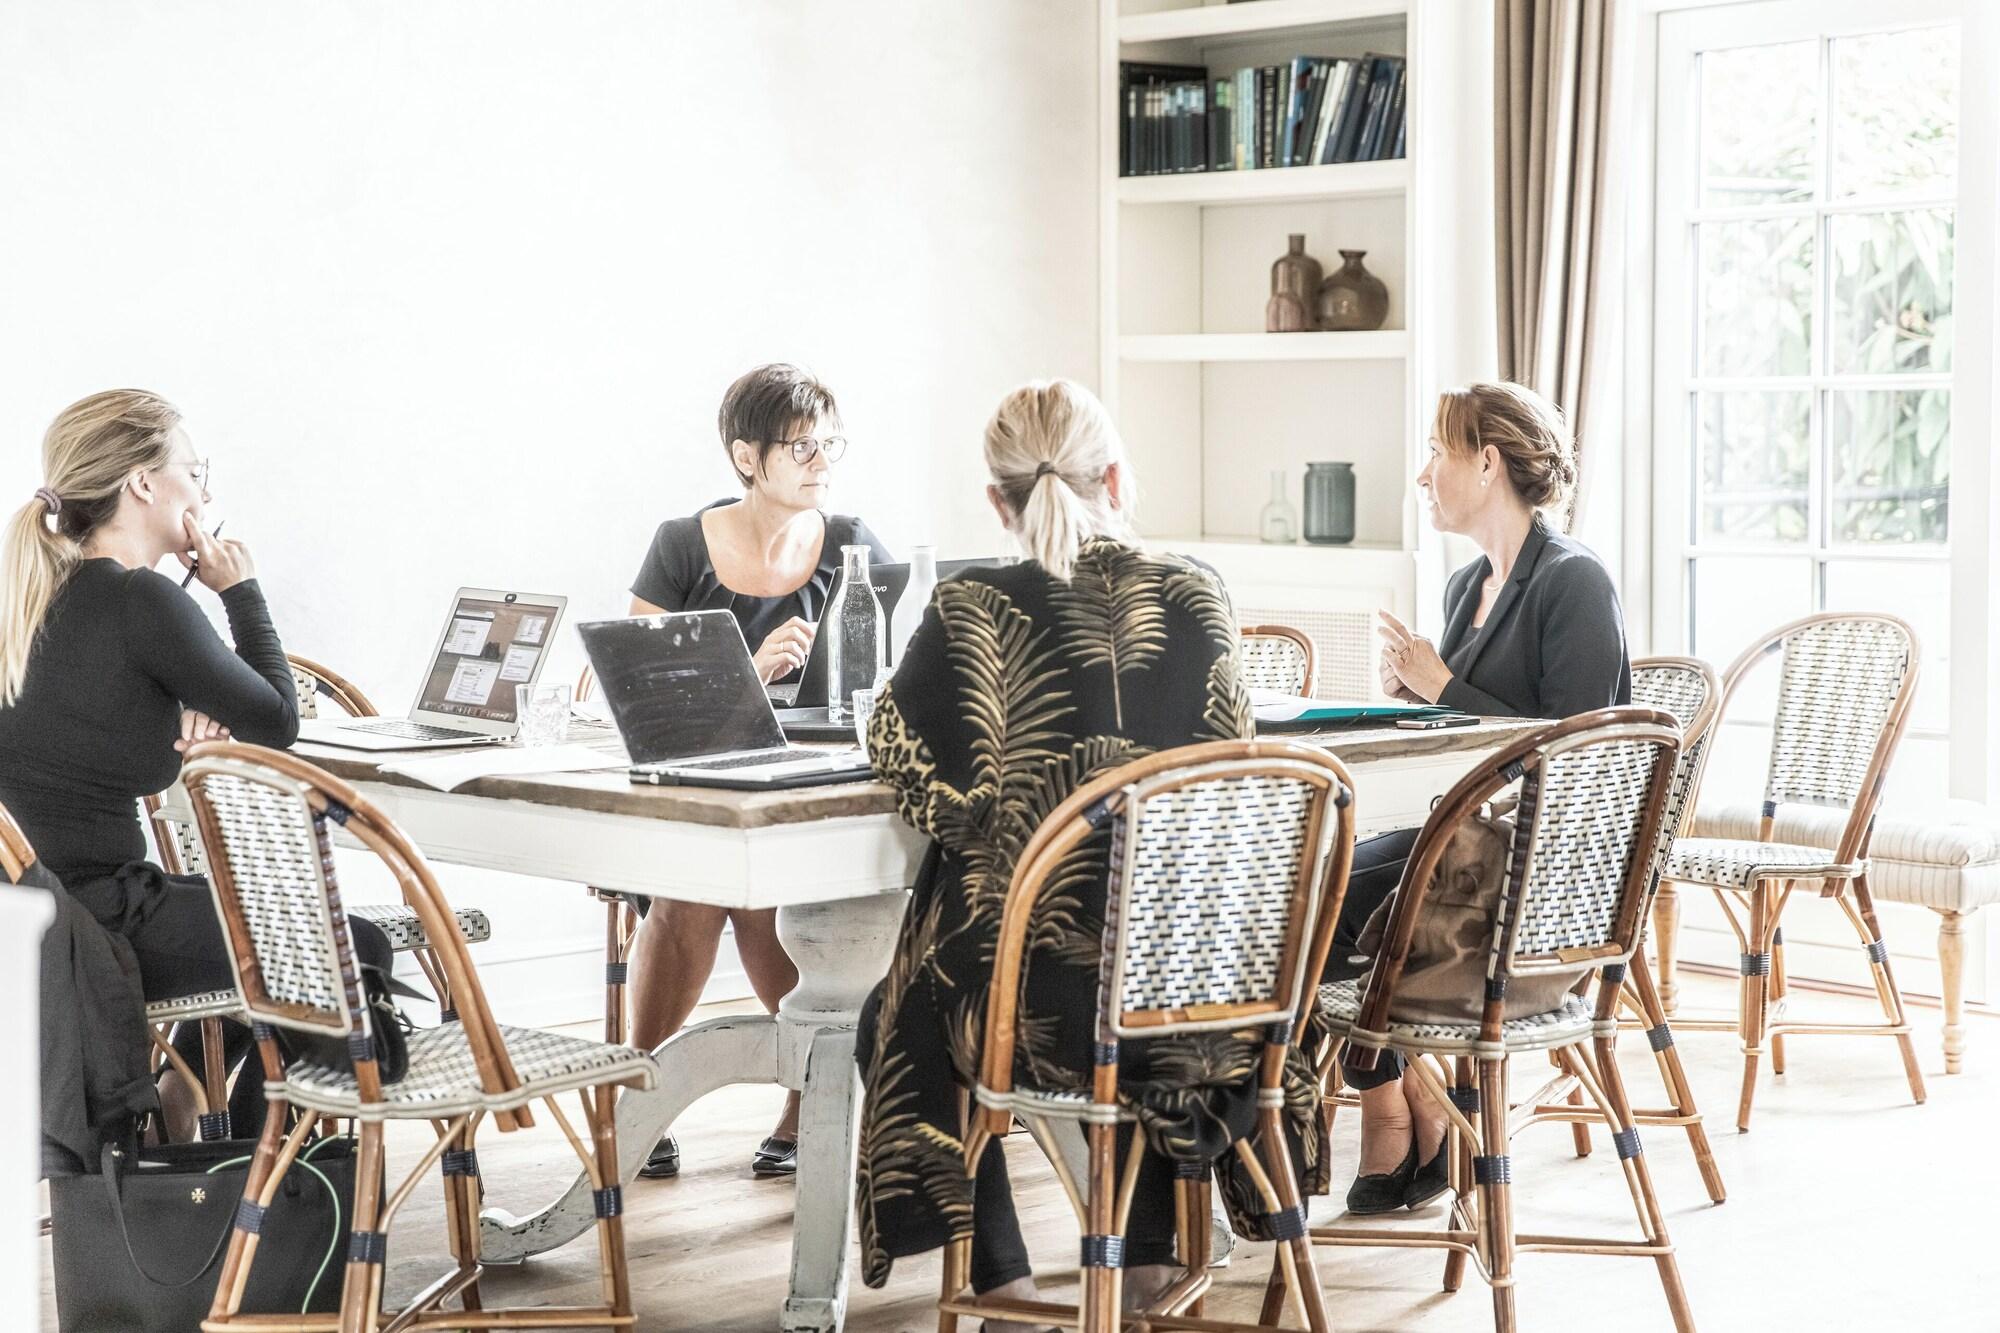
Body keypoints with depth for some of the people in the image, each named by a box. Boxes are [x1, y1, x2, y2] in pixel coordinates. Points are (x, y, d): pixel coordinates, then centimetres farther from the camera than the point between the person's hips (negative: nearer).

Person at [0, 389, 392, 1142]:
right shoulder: (141, 602, -19)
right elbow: (277, 724, -9)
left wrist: (189, 710, 1)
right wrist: (241, 590, 1)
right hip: (104, 932, -9)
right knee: (356, 950, 8)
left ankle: (178, 1106, 33)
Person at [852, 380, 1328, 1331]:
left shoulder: (971, 612, -13)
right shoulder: (1195, 597, -2)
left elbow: (925, 782, -12)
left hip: (1040, 1005, -3)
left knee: (899, 1023, 30)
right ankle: (1148, 1256, 43)